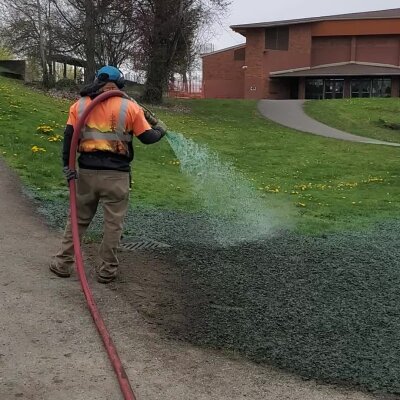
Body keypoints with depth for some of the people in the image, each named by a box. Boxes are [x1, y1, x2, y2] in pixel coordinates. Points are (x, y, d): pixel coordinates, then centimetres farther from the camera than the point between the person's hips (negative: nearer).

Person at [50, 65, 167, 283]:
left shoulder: (80, 105, 7)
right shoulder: (129, 107, -1)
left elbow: (69, 136, -1)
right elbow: (148, 137, 3)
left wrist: (67, 165, -1)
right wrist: (160, 129, 23)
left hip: (87, 171, 3)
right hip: (116, 175, -3)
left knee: (78, 219, 16)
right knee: (113, 223, 8)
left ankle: (62, 263, 20)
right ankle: (106, 270, 14)